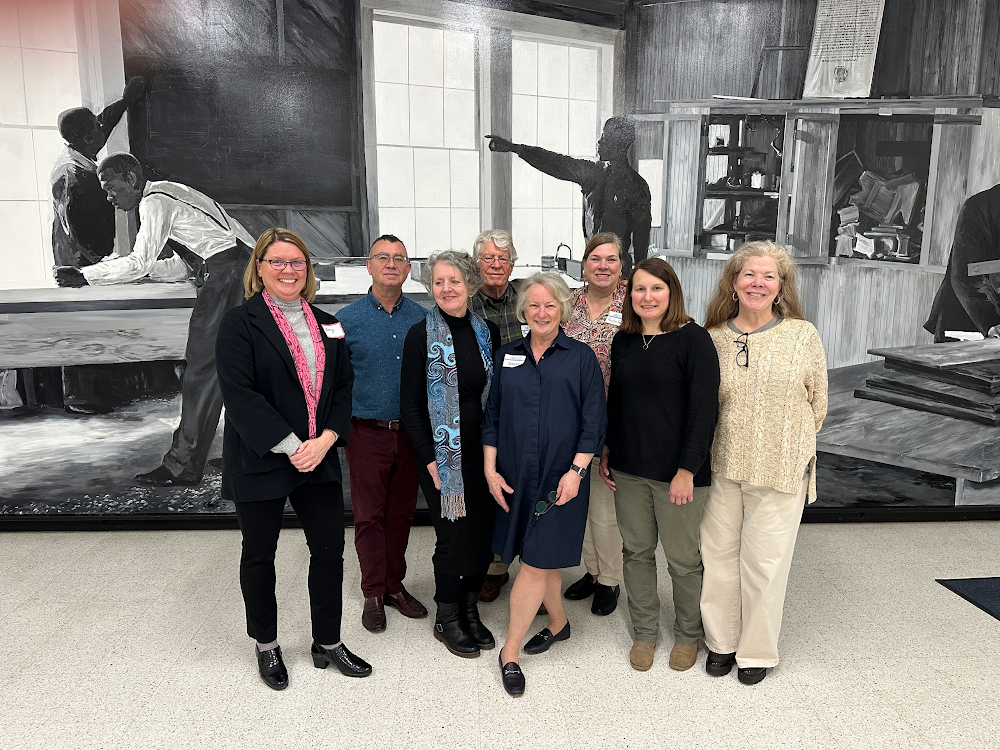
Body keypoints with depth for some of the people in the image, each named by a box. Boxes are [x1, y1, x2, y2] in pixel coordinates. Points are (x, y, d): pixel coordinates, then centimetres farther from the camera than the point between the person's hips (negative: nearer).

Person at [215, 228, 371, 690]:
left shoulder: (327, 326, 10)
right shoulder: (240, 323, -6)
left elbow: (342, 387, 7)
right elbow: (240, 395, -16)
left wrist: (326, 440, -9)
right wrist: (292, 447, -19)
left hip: (319, 457, 4)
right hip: (260, 461, -4)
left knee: (330, 549, 8)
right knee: (259, 555, 12)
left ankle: (328, 643, 27)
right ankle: (266, 647, 32)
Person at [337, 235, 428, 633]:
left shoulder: (422, 318, 3)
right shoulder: (348, 319, -3)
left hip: (411, 432, 3)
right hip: (367, 432, -2)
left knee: (401, 512, 14)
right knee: (369, 516, 8)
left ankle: (395, 585, 30)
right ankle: (373, 593, 23)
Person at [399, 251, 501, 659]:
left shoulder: (487, 332, 6)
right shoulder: (421, 335, -6)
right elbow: (410, 406, -6)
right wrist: (429, 459, -10)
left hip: (484, 454, 4)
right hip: (444, 456, -4)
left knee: (485, 533, 9)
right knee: (454, 537, 2)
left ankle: (469, 610, 31)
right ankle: (447, 620, 24)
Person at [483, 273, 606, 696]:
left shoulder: (581, 357, 0)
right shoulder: (507, 356, 9)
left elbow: (593, 422, -3)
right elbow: (492, 416, 10)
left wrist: (576, 470, -12)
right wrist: (490, 469, 3)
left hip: (560, 477, -3)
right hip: (514, 476, 3)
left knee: (536, 562, -3)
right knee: (541, 557, 14)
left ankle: (510, 652, 11)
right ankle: (558, 622, 38)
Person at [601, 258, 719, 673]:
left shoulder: (693, 339, -10)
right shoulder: (623, 341, 7)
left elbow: (704, 408, -13)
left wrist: (687, 469, -16)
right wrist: (606, 451, 12)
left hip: (677, 471, -5)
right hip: (628, 469, 5)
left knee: (682, 558, 9)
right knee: (637, 552, 14)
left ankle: (688, 634, 32)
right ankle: (644, 632, 32)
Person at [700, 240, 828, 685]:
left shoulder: (803, 336, -4)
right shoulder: (713, 338, 1)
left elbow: (817, 405, 4)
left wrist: (787, 443, 7)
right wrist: (732, 441, 7)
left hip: (780, 469, -2)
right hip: (721, 465, 2)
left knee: (765, 561, 8)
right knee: (719, 554, 12)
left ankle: (757, 649, 28)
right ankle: (721, 640, 32)